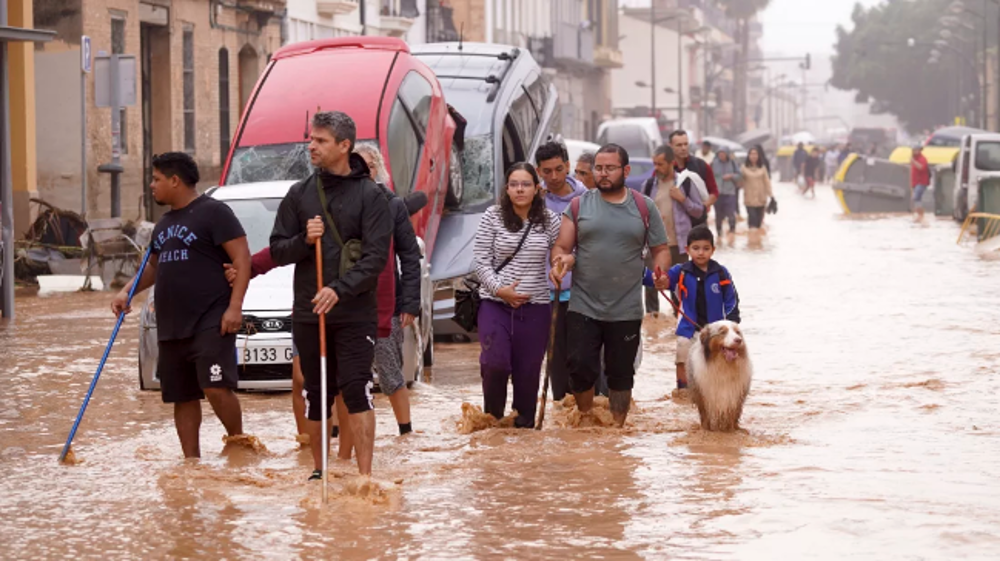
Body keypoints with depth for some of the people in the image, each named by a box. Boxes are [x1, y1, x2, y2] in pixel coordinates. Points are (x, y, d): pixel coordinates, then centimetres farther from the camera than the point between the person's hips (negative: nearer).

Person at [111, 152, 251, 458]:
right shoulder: (164, 223, 20)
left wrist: (234, 307, -19)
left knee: (216, 387, -18)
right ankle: (191, 460, 13)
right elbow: (153, 266, 32)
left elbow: (242, 258, -11)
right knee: (182, 398, 8)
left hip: (211, 324, -8)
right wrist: (127, 292, 14)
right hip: (171, 327, 8)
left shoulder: (213, 212, -5)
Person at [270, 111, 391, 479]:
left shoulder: (369, 195, -3)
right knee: (316, 394, 10)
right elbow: (277, 251, 9)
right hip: (308, 312, 4)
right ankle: (319, 470, 22)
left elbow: (376, 256, -10)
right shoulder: (299, 194, 9)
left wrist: (340, 290, -22)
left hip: (356, 314, -4)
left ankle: (365, 474, -10)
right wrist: (303, 240, -12)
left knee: (356, 390, -11)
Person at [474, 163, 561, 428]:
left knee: (528, 371, 3)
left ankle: (525, 424, 17)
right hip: (496, 304, -2)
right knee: (495, 362, -17)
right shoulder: (492, 217, 0)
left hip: (535, 307, 2)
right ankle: (492, 417, 5)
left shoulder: (550, 220, 4)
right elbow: (481, 260, 0)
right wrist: (499, 289, -12)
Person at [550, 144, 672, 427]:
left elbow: (661, 249, 9)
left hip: (626, 311, 0)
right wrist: (561, 261, -20)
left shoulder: (644, 207, 5)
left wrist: (661, 271, -12)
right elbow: (561, 248, 4)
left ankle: (617, 428, 21)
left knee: (621, 374, 8)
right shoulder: (579, 206, 5)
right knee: (581, 368, -5)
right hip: (583, 308, 0)